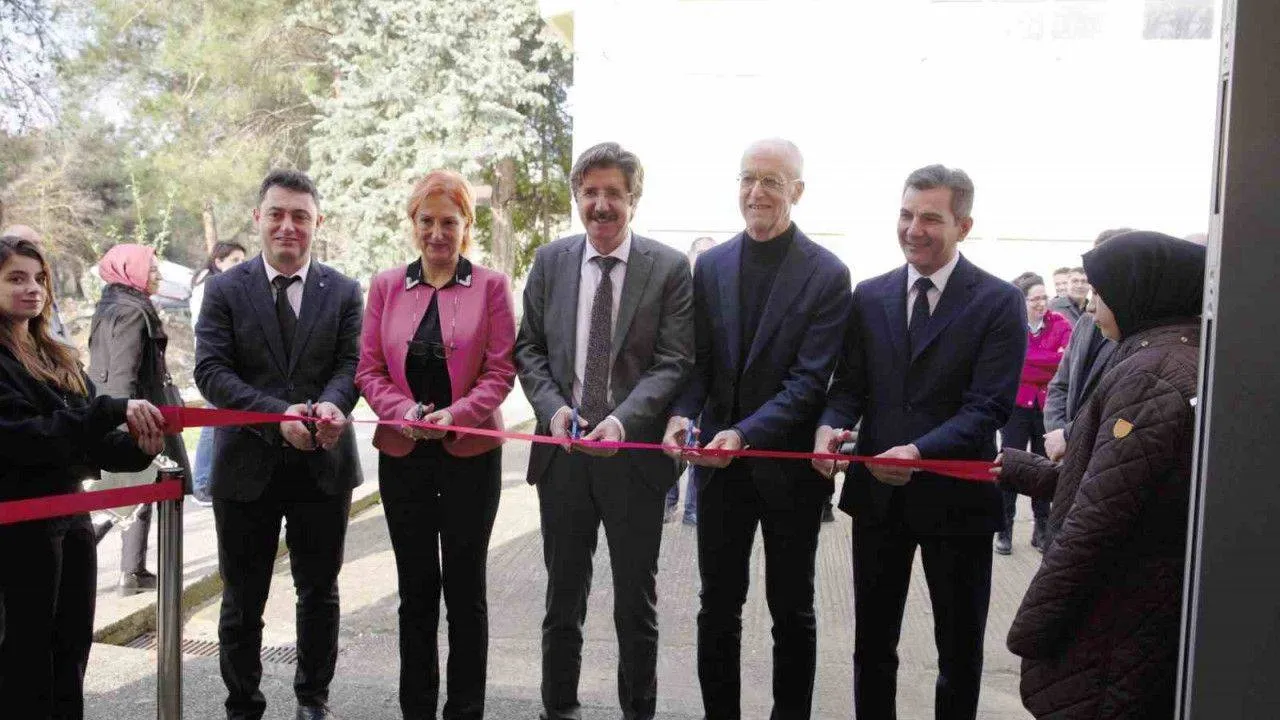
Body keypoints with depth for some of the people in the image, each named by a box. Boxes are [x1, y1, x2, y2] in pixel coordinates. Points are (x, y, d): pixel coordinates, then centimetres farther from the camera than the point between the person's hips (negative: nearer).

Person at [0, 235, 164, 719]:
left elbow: (90, 439, 6)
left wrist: (138, 449, -14)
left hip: (72, 515, 7)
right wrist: (114, 410, -30)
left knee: (71, 652, 14)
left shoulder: (59, 358, 11)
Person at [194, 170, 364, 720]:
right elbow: (211, 370, -8)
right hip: (247, 466, -1)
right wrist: (277, 414, -22)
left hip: (323, 463, 1)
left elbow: (351, 363, -3)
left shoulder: (343, 292, 4)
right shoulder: (225, 289, 0)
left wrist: (331, 404, -26)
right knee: (242, 599, 11)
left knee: (319, 592, 14)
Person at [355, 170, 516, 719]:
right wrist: (402, 410, -14)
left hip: (471, 452, -2)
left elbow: (501, 370, -5)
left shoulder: (491, 286, 0)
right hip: (403, 453, 2)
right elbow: (368, 368, 4)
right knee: (416, 587, 11)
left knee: (466, 588, 7)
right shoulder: (386, 287, 6)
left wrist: (458, 413, -19)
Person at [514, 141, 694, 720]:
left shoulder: (670, 269, -4)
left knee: (637, 601, 11)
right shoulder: (551, 261, 5)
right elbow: (529, 347, 7)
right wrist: (553, 407, -10)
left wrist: (623, 420, -22)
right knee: (563, 594, 15)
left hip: (635, 452, -2)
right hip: (563, 451, 3)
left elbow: (674, 361, -8)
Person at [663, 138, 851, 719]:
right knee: (717, 606, 13)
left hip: (788, 461, -3)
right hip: (720, 459, 3)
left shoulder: (827, 275, -10)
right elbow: (697, 360, 3)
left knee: (791, 610, 13)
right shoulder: (711, 265, 3)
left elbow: (809, 380, -16)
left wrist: (745, 433, -28)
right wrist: (681, 414, -16)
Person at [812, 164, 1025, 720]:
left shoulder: (999, 302, -8)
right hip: (877, 492, 4)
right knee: (872, 643, 16)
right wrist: (831, 426, -17)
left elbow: (989, 406, -15)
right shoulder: (869, 296, 5)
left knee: (960, 650, 14)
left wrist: (920, 452, -30)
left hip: (955, 494, -3)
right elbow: (849, 384, 5)